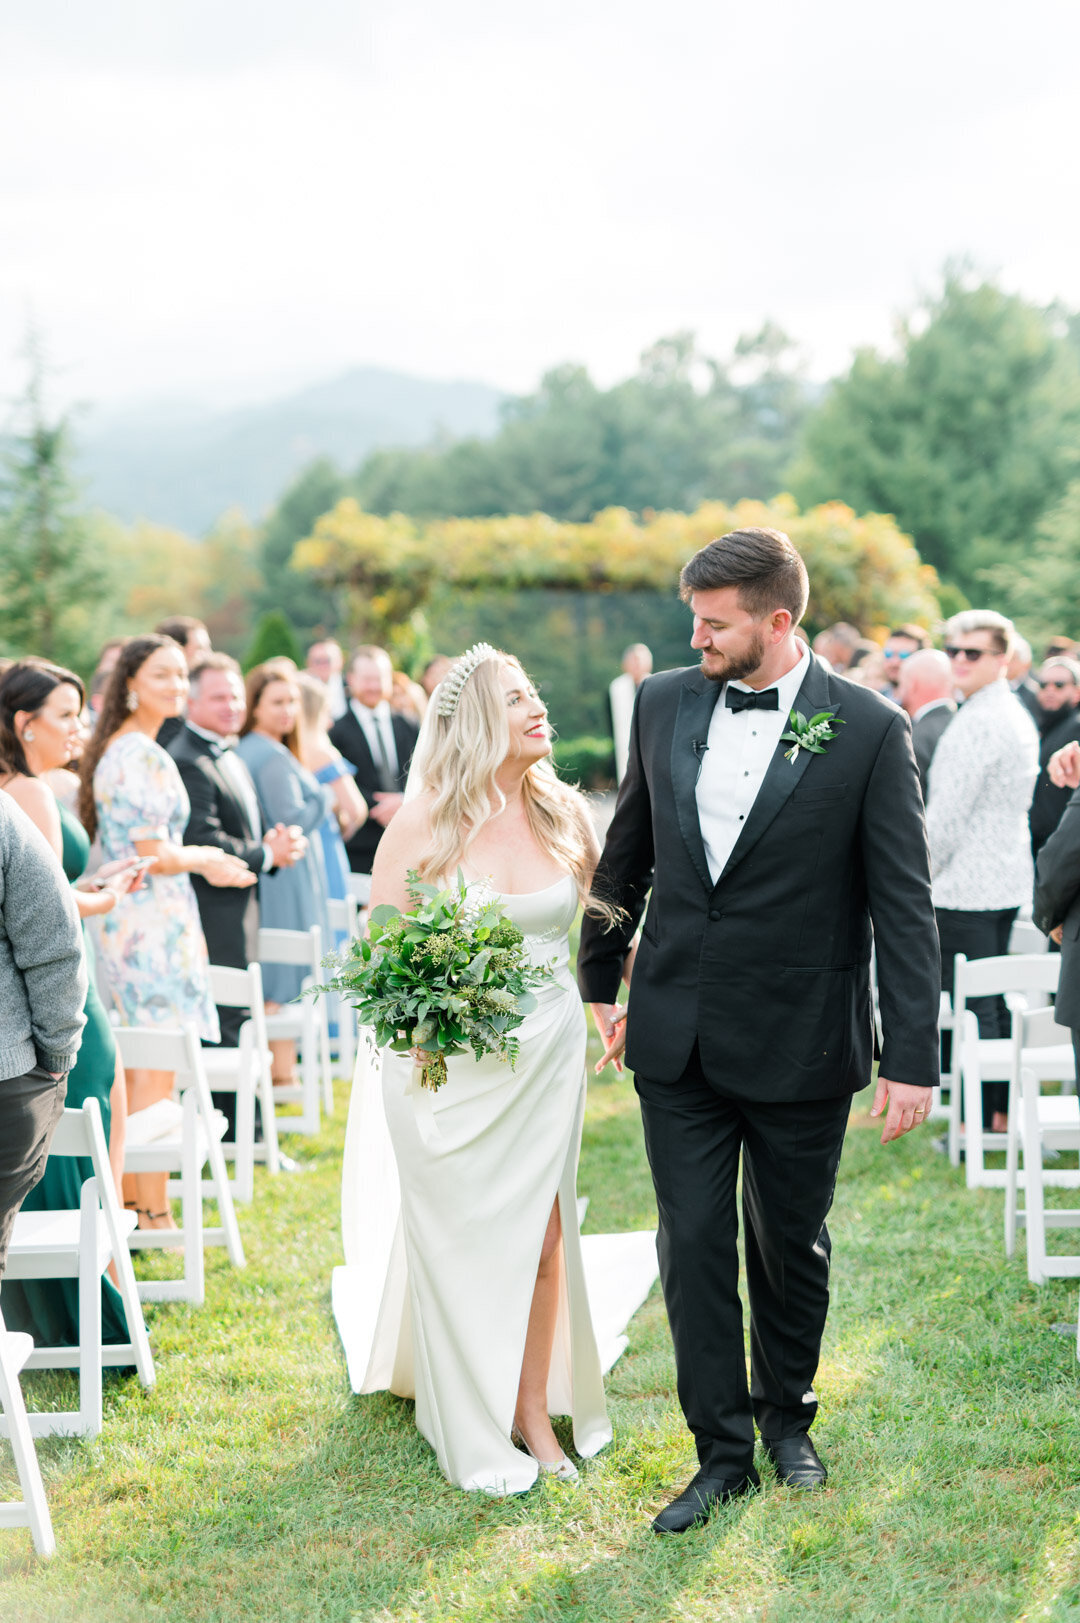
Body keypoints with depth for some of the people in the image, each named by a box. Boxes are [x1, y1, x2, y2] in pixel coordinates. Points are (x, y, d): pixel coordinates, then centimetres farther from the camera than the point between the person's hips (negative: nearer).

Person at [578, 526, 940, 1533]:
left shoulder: (868, 731, -11)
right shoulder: (664, 704, 1)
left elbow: (904, 906, -9)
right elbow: (627, 852, 14)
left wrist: (912, 1057, -12)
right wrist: (599, 980, 19)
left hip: (799, 1045, -3)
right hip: (678, 1036, 3)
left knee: (790, 1246, 13)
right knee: (693, 1246, 4)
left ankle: (787, 1417, 35)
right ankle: (722, 1452, 16)